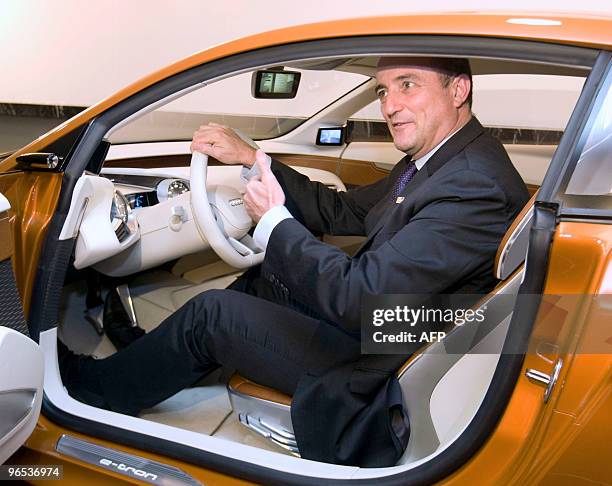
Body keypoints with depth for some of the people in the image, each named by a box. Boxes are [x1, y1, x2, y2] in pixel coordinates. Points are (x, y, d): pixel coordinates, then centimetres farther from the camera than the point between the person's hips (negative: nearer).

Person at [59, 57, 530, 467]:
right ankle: (150, 354, 30)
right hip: (381, 327, 9)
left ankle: (97, 388, 21)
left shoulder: (476, 184, -27)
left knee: (210, 314, -4)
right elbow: (343, 212, 10)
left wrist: (274, 221, -18)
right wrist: (251, 157, 4)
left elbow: (361, 299, -32)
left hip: (387, 379, -9)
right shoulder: (433, 160, 5)